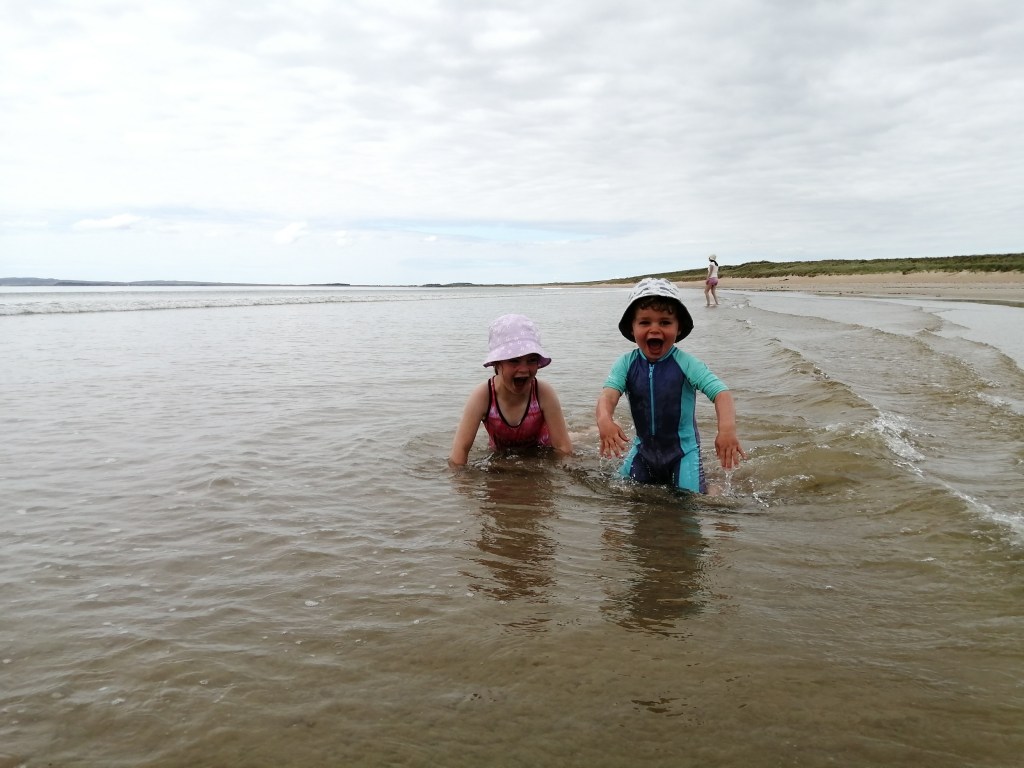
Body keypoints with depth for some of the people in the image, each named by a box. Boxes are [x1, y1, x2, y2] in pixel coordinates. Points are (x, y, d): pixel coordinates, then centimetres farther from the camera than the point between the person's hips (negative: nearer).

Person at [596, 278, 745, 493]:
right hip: (644, 448, 3)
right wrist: (605, 420, -49)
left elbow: (720, 392, -28)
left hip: (683, 450, -3)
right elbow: (609, 394, -25)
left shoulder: (685, 363, -19)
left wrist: (727, 429, -48)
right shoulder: (627, 364, -11)